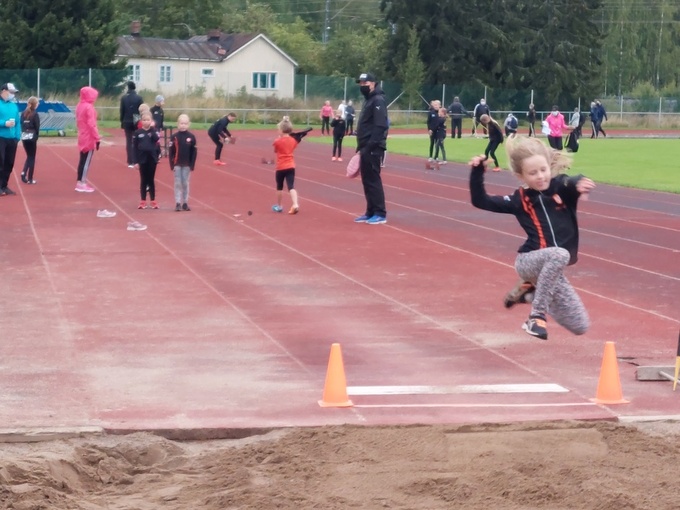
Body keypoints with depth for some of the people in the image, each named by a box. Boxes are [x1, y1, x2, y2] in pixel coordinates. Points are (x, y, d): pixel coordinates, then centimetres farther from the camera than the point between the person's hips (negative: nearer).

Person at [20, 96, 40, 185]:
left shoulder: (23, 113, 7)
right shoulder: (35, 114, -10)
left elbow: (21, 125, 6)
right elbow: (37, 127, -10)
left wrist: (24, 133, 8)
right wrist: (36, 137, 2)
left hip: (24, 137, 5)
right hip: (32, 137, -5)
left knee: (29, 156, 19)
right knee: (32, 158, 4)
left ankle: (24, 172, -3)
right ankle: (30, 179, 4)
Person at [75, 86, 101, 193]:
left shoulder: (79, 106, 10)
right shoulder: (89, 107, -18)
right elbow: (91, 124, -21)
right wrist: (97, 138, -19)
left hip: (82, 137, 9)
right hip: (89, 138, -9)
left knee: (82, 160, 13)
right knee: (87, 161, -3)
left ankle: (80, 182, 16)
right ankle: (82, 184, -2)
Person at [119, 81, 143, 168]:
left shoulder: (124, 98, -2)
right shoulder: (139, 98, -6)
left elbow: (122, 111, 0)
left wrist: (122, 121, 9)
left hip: (127, 122, 1)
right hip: (137, 122, -1)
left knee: (129, 142, 4)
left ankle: (130, 162, 0)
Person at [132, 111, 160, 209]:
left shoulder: (154, 131, 1)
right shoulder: (138, 132, -1)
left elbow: (156, 138, -21)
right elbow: (134, 148, -1)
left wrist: (152, 128, -19)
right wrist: (135, 161, -5)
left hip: (152, 159, 0)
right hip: (142, 159, 0)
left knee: (151, 180, 7)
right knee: (143, 180, 5)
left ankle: (153, 201, 13)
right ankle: (143, 201, 11)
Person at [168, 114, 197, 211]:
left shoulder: (191, 137, -3)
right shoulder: (174, 136, -4)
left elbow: (194, 152, -1)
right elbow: (171, 152, -3)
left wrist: (192, 165, -5)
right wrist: (172, 165, -7)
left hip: (187, 165, 0)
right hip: (177, 164, 0)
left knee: (185, 184, 6)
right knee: (178, 183, 2)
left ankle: (185, 203, 13)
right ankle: (178, 203, 5)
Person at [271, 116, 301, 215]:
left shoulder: (277, 141, -10)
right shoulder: (293, 140, 3)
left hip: (281, 167, -3)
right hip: (291, 166, 3)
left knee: (279, 187, 14)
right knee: (291, 186, -6)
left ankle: (278, 206, 26)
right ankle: (295, 205, -25)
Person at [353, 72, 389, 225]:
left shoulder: (378, 100, -13)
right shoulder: (369, 100, 19)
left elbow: (380, 126, -22)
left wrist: (370, 146, -25)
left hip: (373, 148, -10)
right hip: (366, 148, 10)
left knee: (373, 180, -8)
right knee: (367, 180, 12)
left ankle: (380, 214, -5)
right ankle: (371, 212, 18)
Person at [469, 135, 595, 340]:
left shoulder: (562, 186, -2)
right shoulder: (520, 200, -2)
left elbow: (574, 183, -25)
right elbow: (480, 201, 1)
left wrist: (580, 184, -49)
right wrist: (477, 172, -11)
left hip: (551, 268, 4)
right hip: (529, 261, -4)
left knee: (580, 327, 6)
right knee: (559, 254, -39)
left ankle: (529, 290, 22)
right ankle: (536, 316, -27)